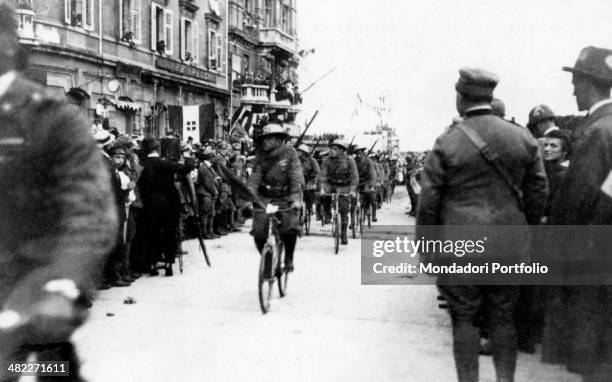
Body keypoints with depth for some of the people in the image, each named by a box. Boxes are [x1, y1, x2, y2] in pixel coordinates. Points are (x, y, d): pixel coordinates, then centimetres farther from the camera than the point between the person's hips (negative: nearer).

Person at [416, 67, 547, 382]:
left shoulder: (447, 143, -8)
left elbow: (428, 202, -7)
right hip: (510, 248, 3)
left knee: (464, 319, 7)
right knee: (503, 318, 12)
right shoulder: (523, 139, 2)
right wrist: (524, 232, 16)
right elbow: (537, 193, 5)